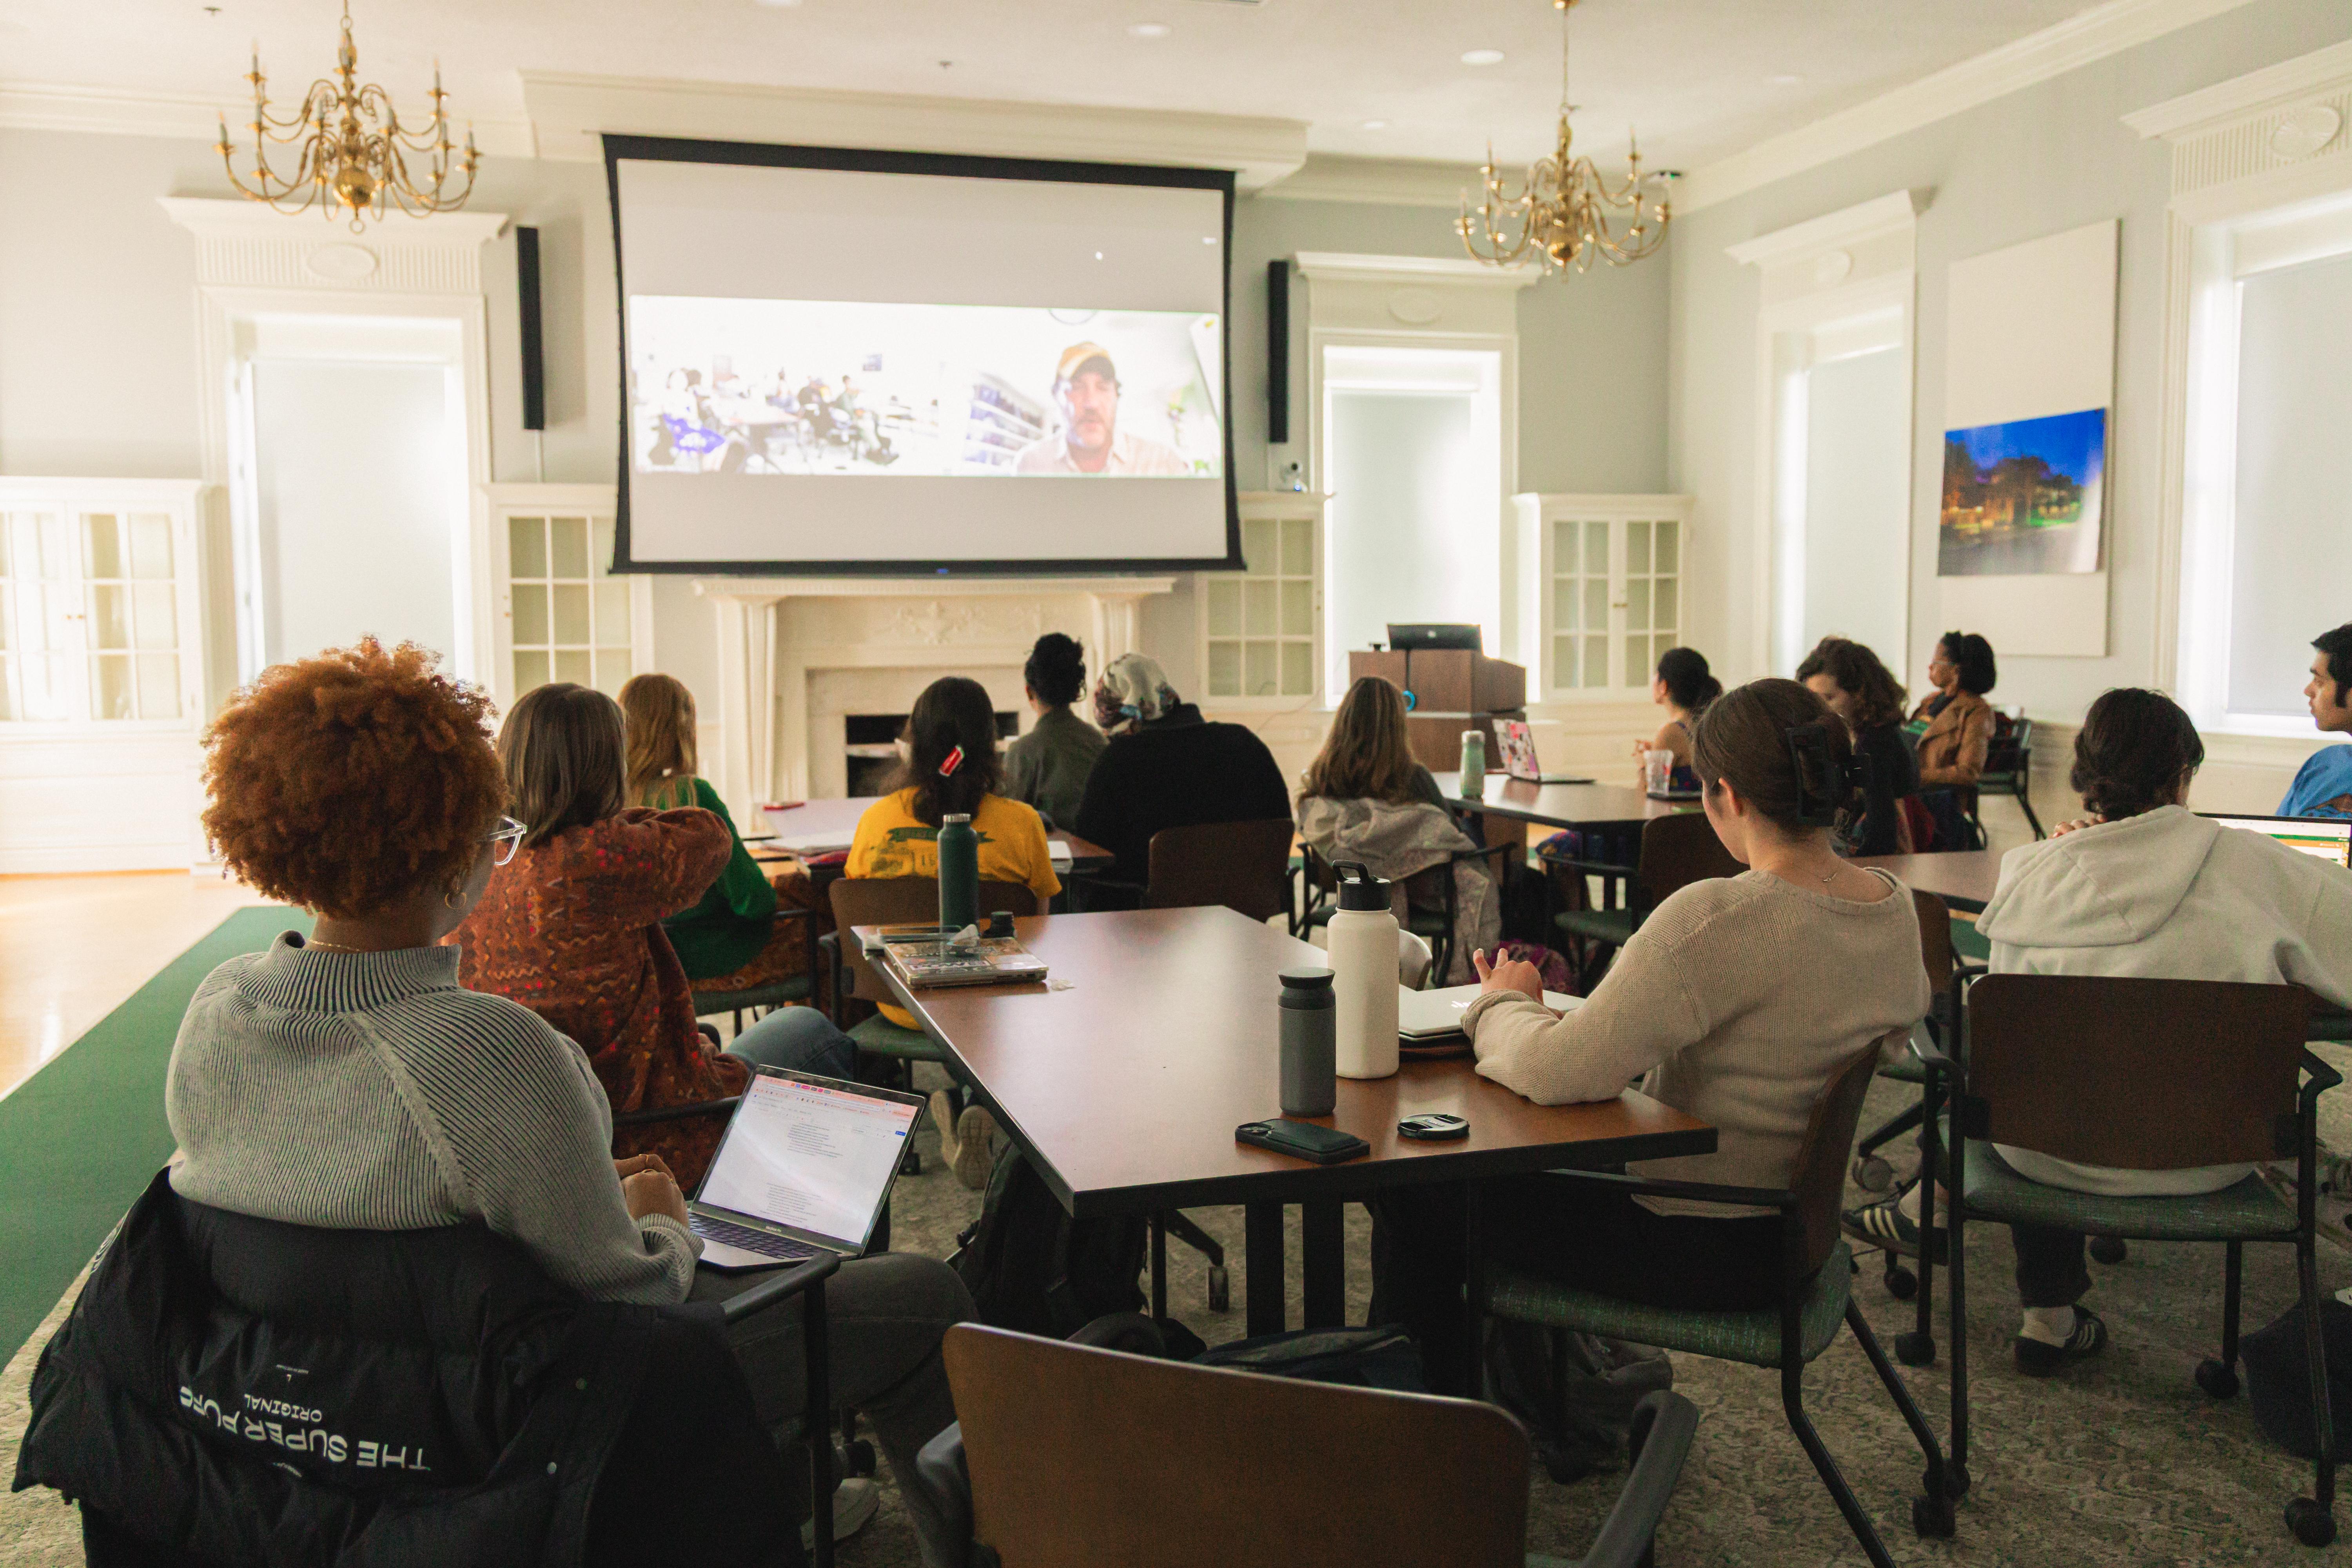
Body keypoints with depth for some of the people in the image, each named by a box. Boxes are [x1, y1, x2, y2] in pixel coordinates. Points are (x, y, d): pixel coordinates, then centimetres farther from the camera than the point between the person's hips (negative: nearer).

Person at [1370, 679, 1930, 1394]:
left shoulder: (1718, 921, -30)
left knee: (1414, 1198, 8)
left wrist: (1501, 1002, -8)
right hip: (1795, 1229, 9)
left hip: (1702, 1251, -9)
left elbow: (1550, 1072, -30)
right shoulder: (1898, 911, -4)